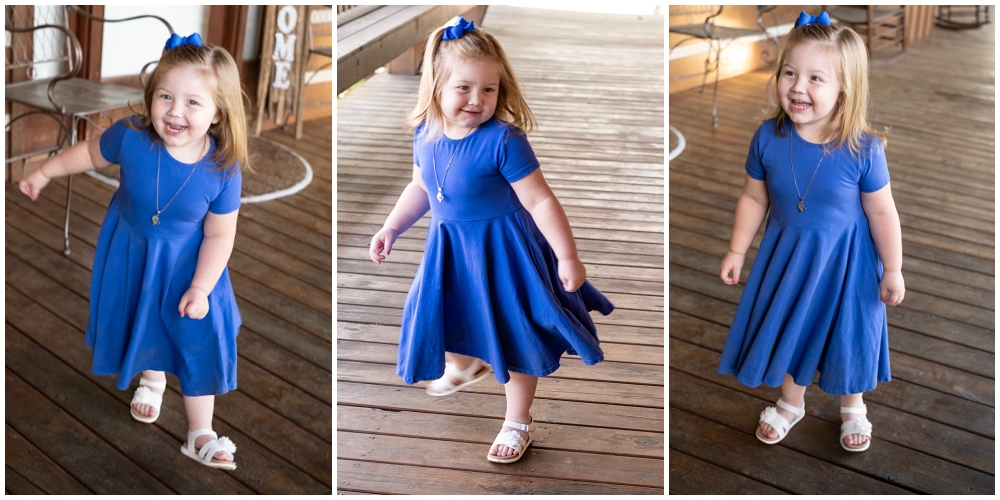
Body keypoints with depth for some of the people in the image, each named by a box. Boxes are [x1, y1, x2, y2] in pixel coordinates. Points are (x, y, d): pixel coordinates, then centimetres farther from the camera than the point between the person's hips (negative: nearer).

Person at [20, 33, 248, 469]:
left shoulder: (222, 170, -30)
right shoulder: (131, 136, -28)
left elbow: (219, 235, -18)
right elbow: (91, 153, -4)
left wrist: (201, 287, -18)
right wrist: (44, 173, 7)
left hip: (186, 262, -2)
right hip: (129, 251, 2)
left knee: (199, 338, -1)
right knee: (139, 318, 23)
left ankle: (199, 434, 16)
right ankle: (152, 378, 57)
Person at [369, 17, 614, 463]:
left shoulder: (503, 140, -27)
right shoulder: (426, 134, -7)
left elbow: (540, 200, -23)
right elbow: (420, 188, 12)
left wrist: (567, 257, -22)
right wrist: (391, 229, 11)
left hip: (501, 250, -6)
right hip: (451, 249, 6)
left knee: (515, 336, 7)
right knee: (447, 313, 26)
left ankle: (518, 422, 28)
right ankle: (466, 366, 62)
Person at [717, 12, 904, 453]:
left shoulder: (862, 150, -25)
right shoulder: (768, 139, -18)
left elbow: (882, 212, -13)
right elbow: (754, 198, -4)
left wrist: (892, 271, -6)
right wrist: (737, 251, 2)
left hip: (845, 260, -2)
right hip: (787, 254, 2)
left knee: (847, 333, 17)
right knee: (788, 329, 20)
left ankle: (852, 407, 47)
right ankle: (791, 403, 48)